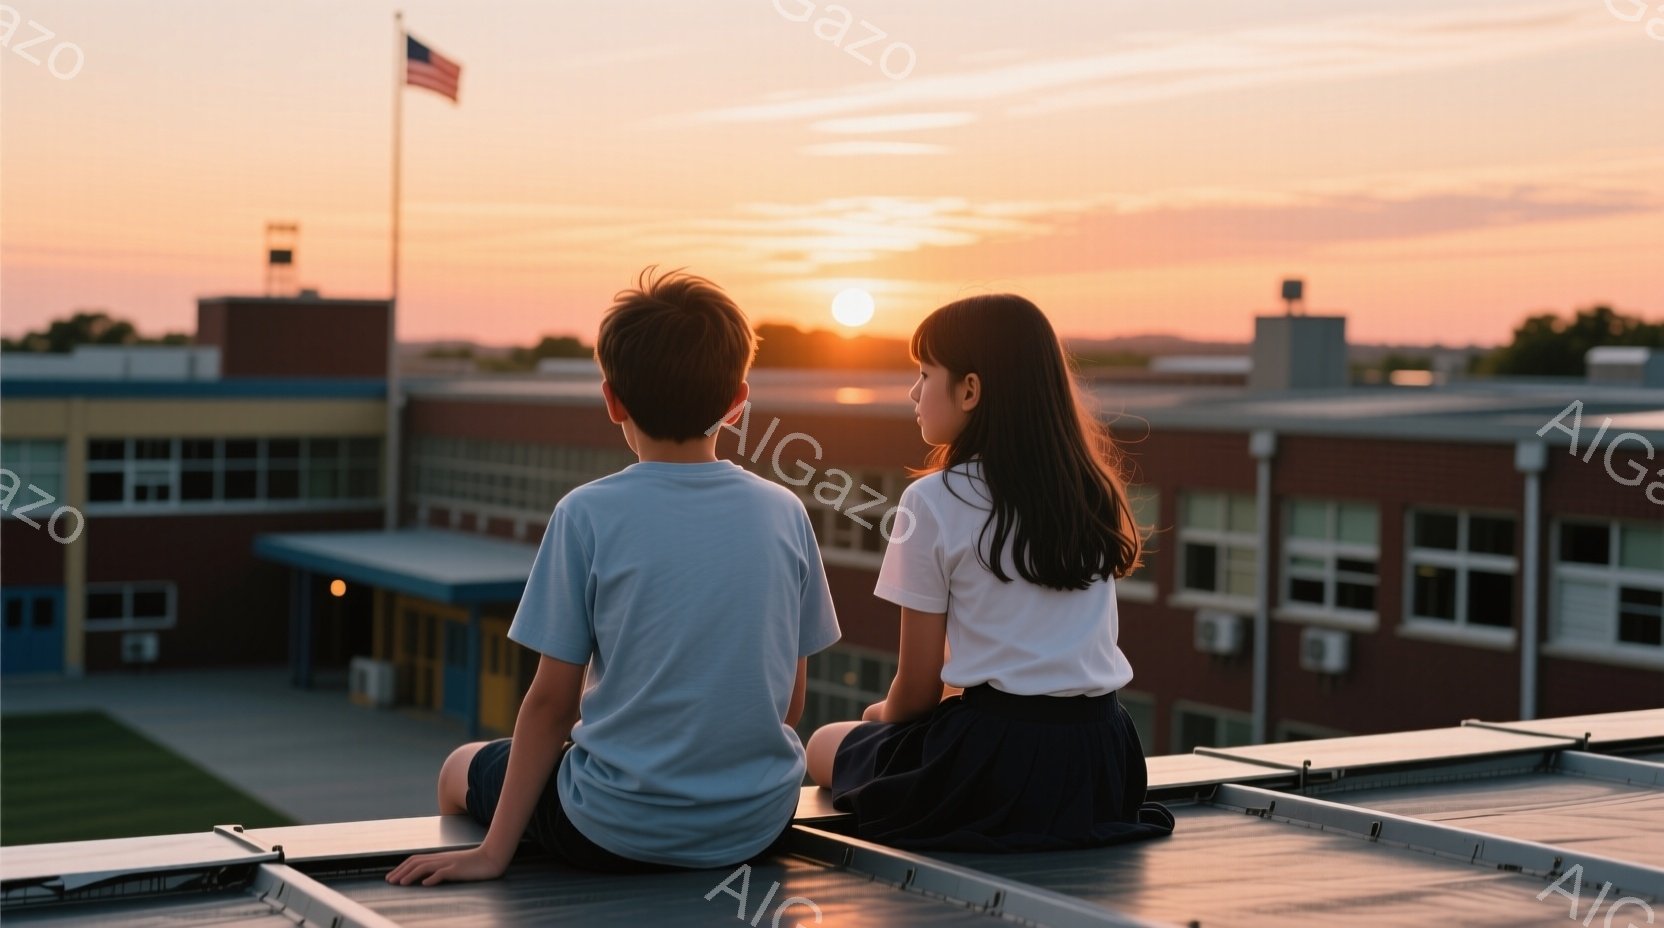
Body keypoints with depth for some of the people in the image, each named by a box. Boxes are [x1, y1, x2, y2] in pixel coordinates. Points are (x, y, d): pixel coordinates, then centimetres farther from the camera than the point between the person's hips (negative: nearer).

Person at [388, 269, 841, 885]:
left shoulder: (588, 514, -13)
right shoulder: (785, 512, -3)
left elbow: (551, 701, -10)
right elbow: (791, 704, 3)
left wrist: (495, 851, -3)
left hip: (619, 834, -4)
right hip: (757, 827, 4)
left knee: (461, 770, 24)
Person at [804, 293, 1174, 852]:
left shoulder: (933, 501, -9)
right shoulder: (1092, 488, 8)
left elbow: (917, 688, -4)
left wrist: (884, 716, 19)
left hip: (997, 761, -6)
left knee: (825, 745, 21)